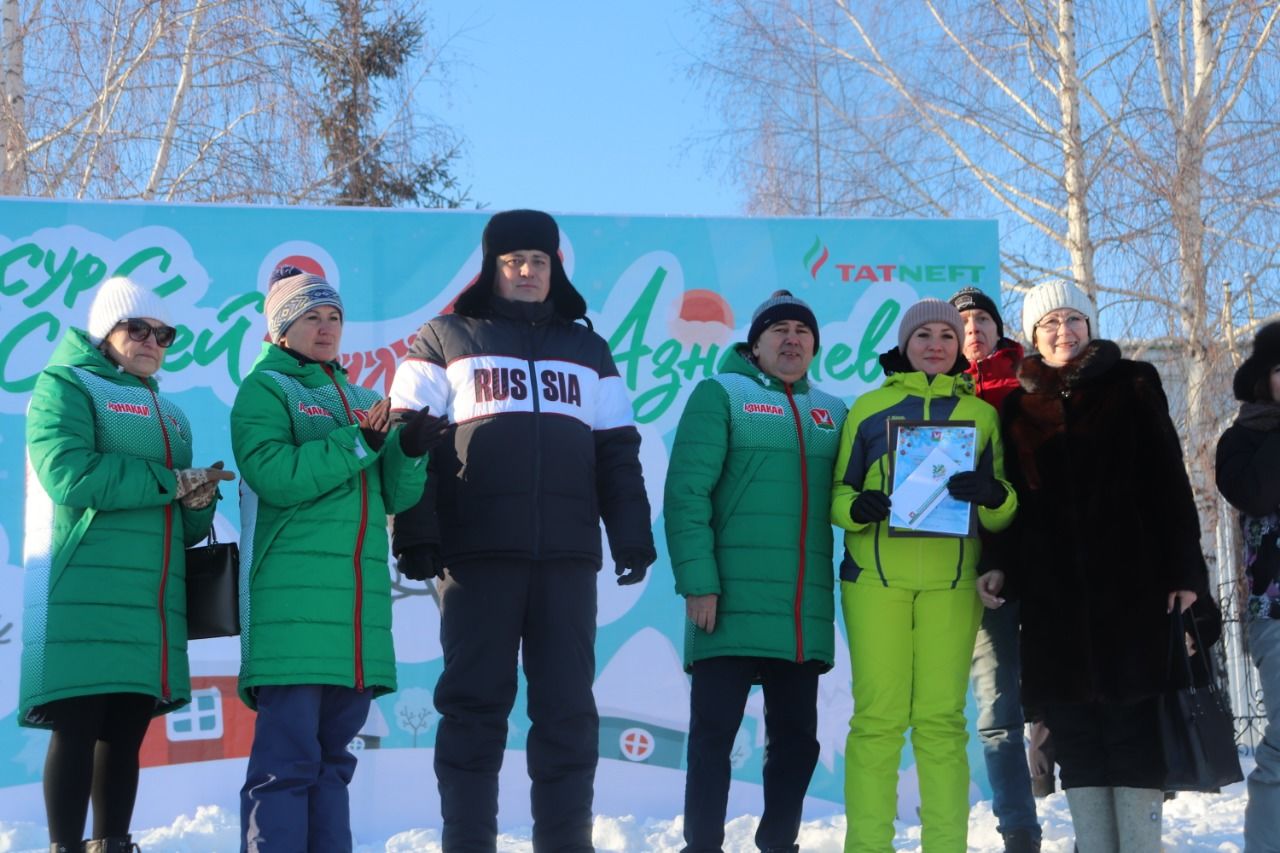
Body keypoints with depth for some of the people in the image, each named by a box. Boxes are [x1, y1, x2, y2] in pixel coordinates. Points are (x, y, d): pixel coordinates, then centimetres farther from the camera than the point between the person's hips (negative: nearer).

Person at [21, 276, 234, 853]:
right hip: (84, 592, -6)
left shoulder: (169, 414, 24)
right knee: (77, 729, -8)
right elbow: (69, 476, -15)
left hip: (151, 600, 6)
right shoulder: (67, 385, 3)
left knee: (126, 732, 5)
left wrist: (200, 500, -3)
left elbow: (186, 525, 21)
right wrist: (171, 481, -9)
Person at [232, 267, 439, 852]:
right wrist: (359, 443, -17)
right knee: (287, 755, -11)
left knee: (333, 753, 9)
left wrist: (410, 449, -6)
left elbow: (395, 496, 14)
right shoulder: (264, 389, 3)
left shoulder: (363, 400, 21)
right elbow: (272, 474, -14)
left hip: (361, 595, 6)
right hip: (293, 593, -6)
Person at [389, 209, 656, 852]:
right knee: (474, 705, -1)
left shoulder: (587, 348, 19)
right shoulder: (445, 340, 9)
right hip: (476, 555, -3)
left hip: (568, 557, 3)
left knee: (569, 709, 3)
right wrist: (415, 535, -8)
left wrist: (632, 535, 6)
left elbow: (617, 452, 17)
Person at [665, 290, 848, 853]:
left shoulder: (833, 414, 17)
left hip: (805, 611, 5)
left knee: (796, 737, 10)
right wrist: (697, 581, -15)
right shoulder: (721, 395, 1)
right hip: (734, 604, -5)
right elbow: (686, 492, -7)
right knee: (714, 734, -2)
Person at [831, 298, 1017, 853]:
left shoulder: (980, 414, 14)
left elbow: (1003, 514, 10)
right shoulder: (869, 407, 10)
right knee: (877, 717, -5)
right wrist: (855, 507, -14)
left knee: (942, 718, -1)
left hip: (951, 580, 1)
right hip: (876, 575, -1)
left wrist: (993, 495, -13)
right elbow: (837, 491, 8)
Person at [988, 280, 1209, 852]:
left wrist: (1184, 568, -7)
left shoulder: (1131, 386, 6)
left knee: (1131, 718, -5)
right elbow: (1011, 498, 15)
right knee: (1073, 724, 2)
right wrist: (1002, 566, 2)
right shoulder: (1020, 405, 13)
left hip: (1129, 581, -3)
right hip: (1051, 590, 3)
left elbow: (1168, 480, 1)